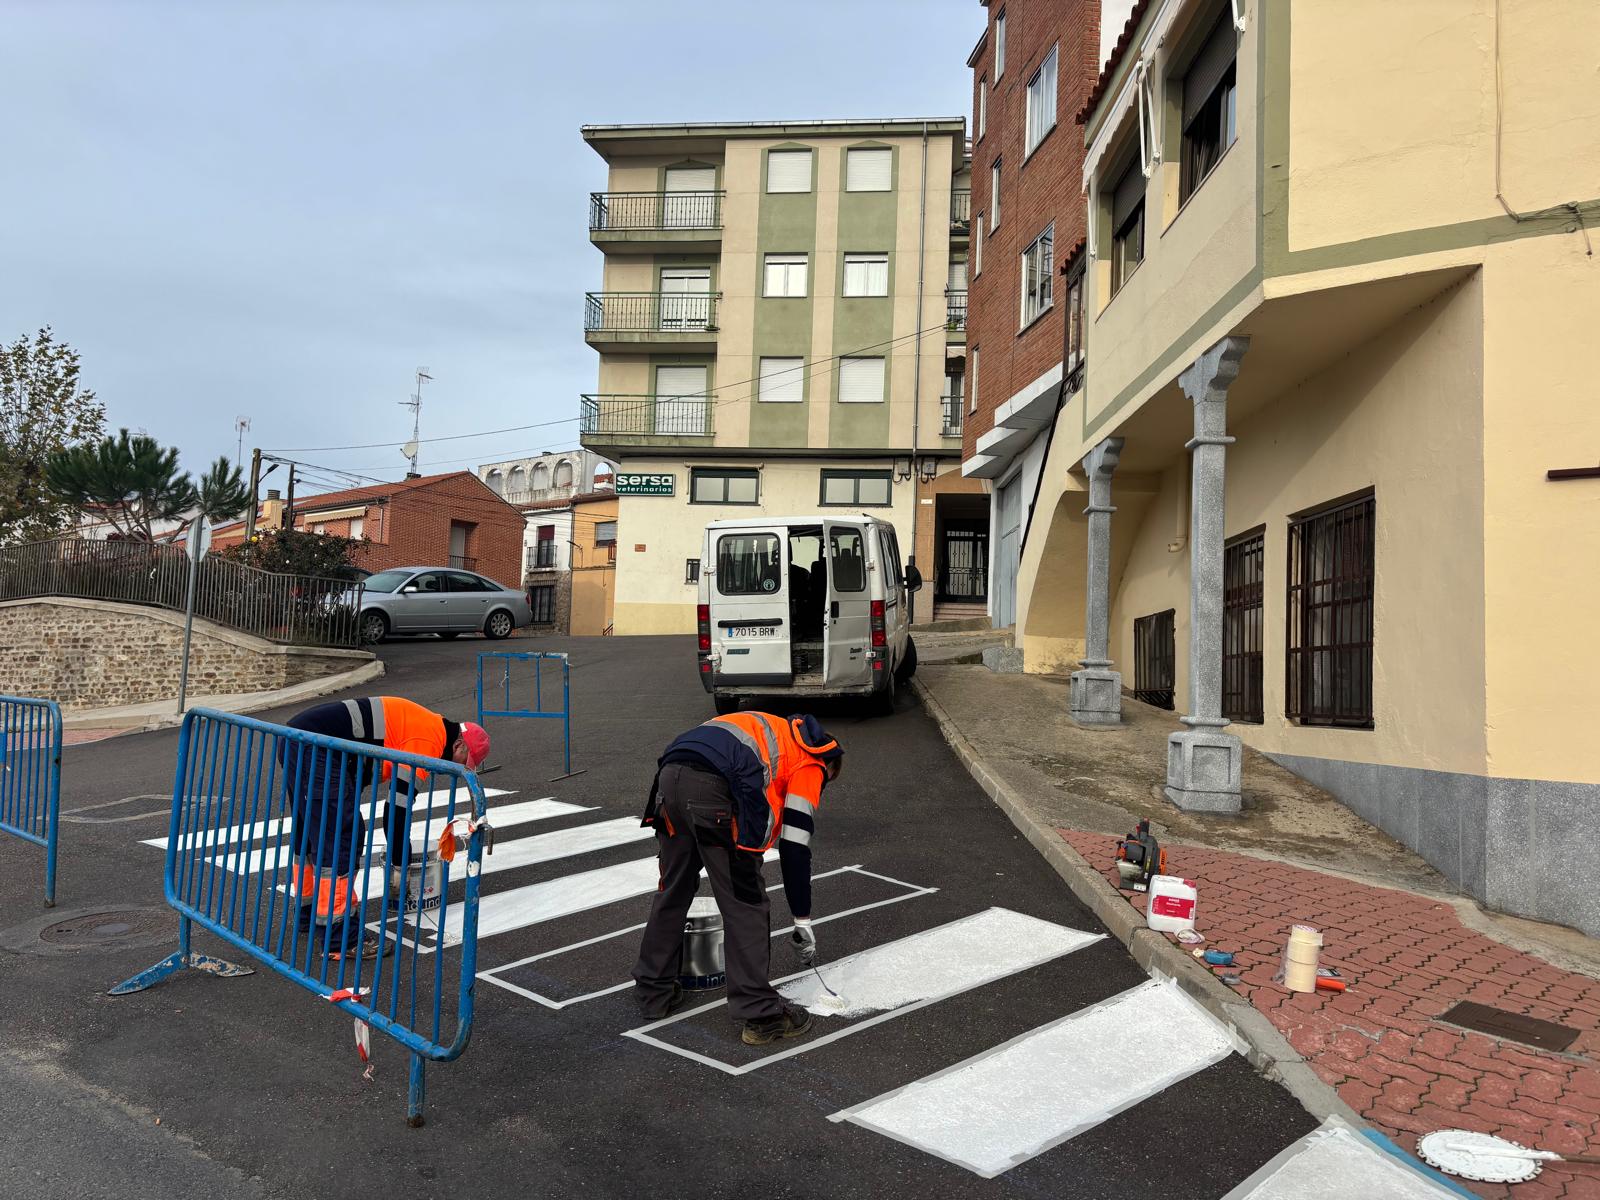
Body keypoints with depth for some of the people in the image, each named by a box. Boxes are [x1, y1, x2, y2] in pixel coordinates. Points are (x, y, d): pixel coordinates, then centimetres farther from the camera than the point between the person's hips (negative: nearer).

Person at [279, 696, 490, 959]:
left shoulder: (420, 725, 20)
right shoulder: (429, 739, -9)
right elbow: (399, 803, -11)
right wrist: (400, 864, 1)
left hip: (294, 739, 11)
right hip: (314, 748, -11)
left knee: (310, 832, 23)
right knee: (340, 839, -8)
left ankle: (309, 913, 37)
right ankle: (338, 937, -4)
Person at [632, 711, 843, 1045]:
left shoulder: (774, 732, 36)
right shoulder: (810, 763, 16)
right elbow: (794, 847, 9)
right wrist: (802, 921, 16)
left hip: (670, 777, 7)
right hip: (714, 791, -7)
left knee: (673, 891, 22)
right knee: (745, 903, 5)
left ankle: (654, 992, 35)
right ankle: (760, 1015, 11)